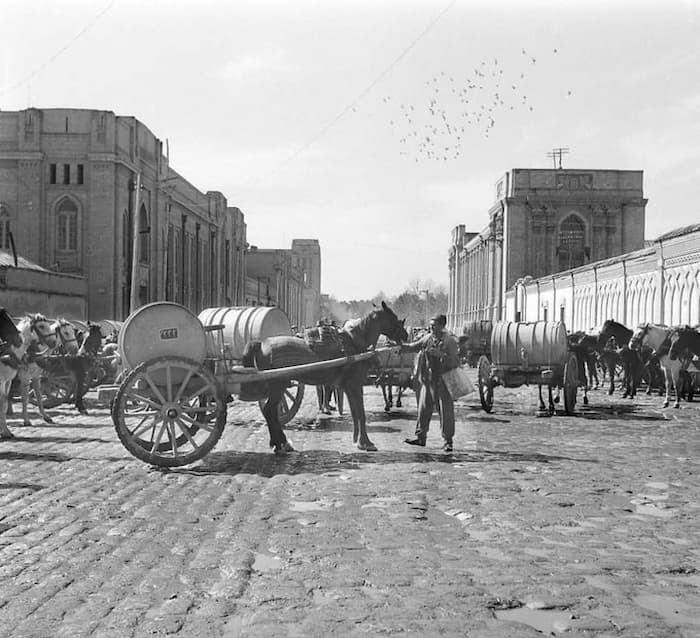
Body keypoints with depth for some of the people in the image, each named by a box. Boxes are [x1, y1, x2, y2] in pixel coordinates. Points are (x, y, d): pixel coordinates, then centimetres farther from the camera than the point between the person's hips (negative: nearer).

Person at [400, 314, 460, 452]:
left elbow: (455, 362, -14)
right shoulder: (428, 338, 8)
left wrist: (440, 354, -26)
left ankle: (447, 441, 7)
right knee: (423, 409, 9)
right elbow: (412, 347, 15)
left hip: (443, 380, -6)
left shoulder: (450, 340, -9)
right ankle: (420, 437, 20)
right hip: (428, 380, 6)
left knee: (445, 411, -2)